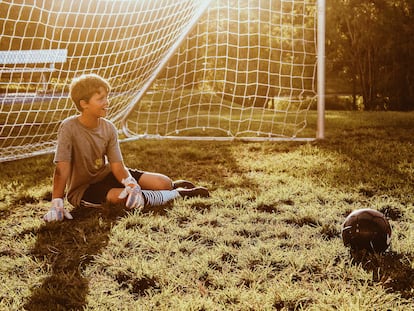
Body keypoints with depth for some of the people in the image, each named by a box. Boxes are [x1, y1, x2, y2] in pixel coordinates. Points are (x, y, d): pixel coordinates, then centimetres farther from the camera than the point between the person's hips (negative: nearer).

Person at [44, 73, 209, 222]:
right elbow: (62, 169, -27)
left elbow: (117, 166, -12)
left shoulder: (108, 128, -8)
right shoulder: (69, 128, -23)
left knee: (164, 183, -10)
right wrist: (56, 205, -34)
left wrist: (132, 184, -32)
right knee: (122, 197, -34)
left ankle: (172, 186, 29)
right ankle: (178, 194, -13)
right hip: (82, 189, -5)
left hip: (106, 175, 5)